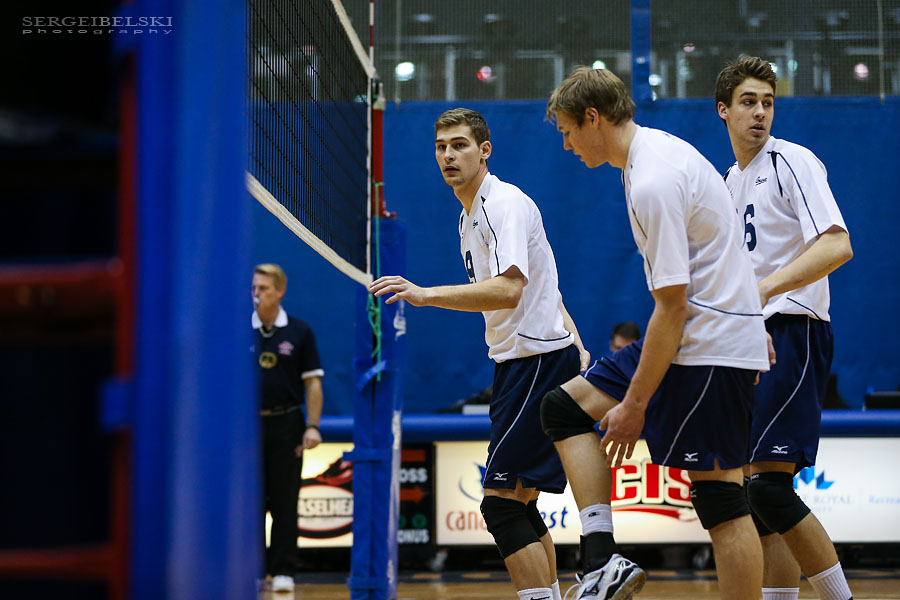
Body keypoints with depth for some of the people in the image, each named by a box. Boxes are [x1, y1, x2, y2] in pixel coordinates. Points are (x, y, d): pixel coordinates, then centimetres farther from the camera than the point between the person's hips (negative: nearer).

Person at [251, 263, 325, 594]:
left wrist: (313, 426, -6)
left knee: (285, 501, 1)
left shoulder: (299, 332, 2)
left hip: (286, 423, -1)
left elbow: (312, 382, 2)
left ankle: (283, 570, 6)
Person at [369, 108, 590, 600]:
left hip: (538, 361, -10)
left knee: (500, 501, -14)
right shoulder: (470, 217, 19)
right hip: (517, 361, 10)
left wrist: (427, 295, -33)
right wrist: (574, 346, 24)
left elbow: (510, 290, -28)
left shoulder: (505, 204, -13)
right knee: (517, 502, 11)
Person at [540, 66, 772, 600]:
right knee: (565, 406, 8)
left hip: (710, 346, -11)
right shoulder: (658, 147, 10)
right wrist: (751, 325, 27)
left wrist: (635, 405, -17)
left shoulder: (653, 184, -21)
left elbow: (672, 307, -22)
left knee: (720, 495, -8)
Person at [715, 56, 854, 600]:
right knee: (759, 491, 6)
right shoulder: (732, 178, 19)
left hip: (794, 334, -9)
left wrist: (766, 287, -30)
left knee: (767, 484, -17)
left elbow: (838, 246, -21)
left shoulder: (792, 162, -7)